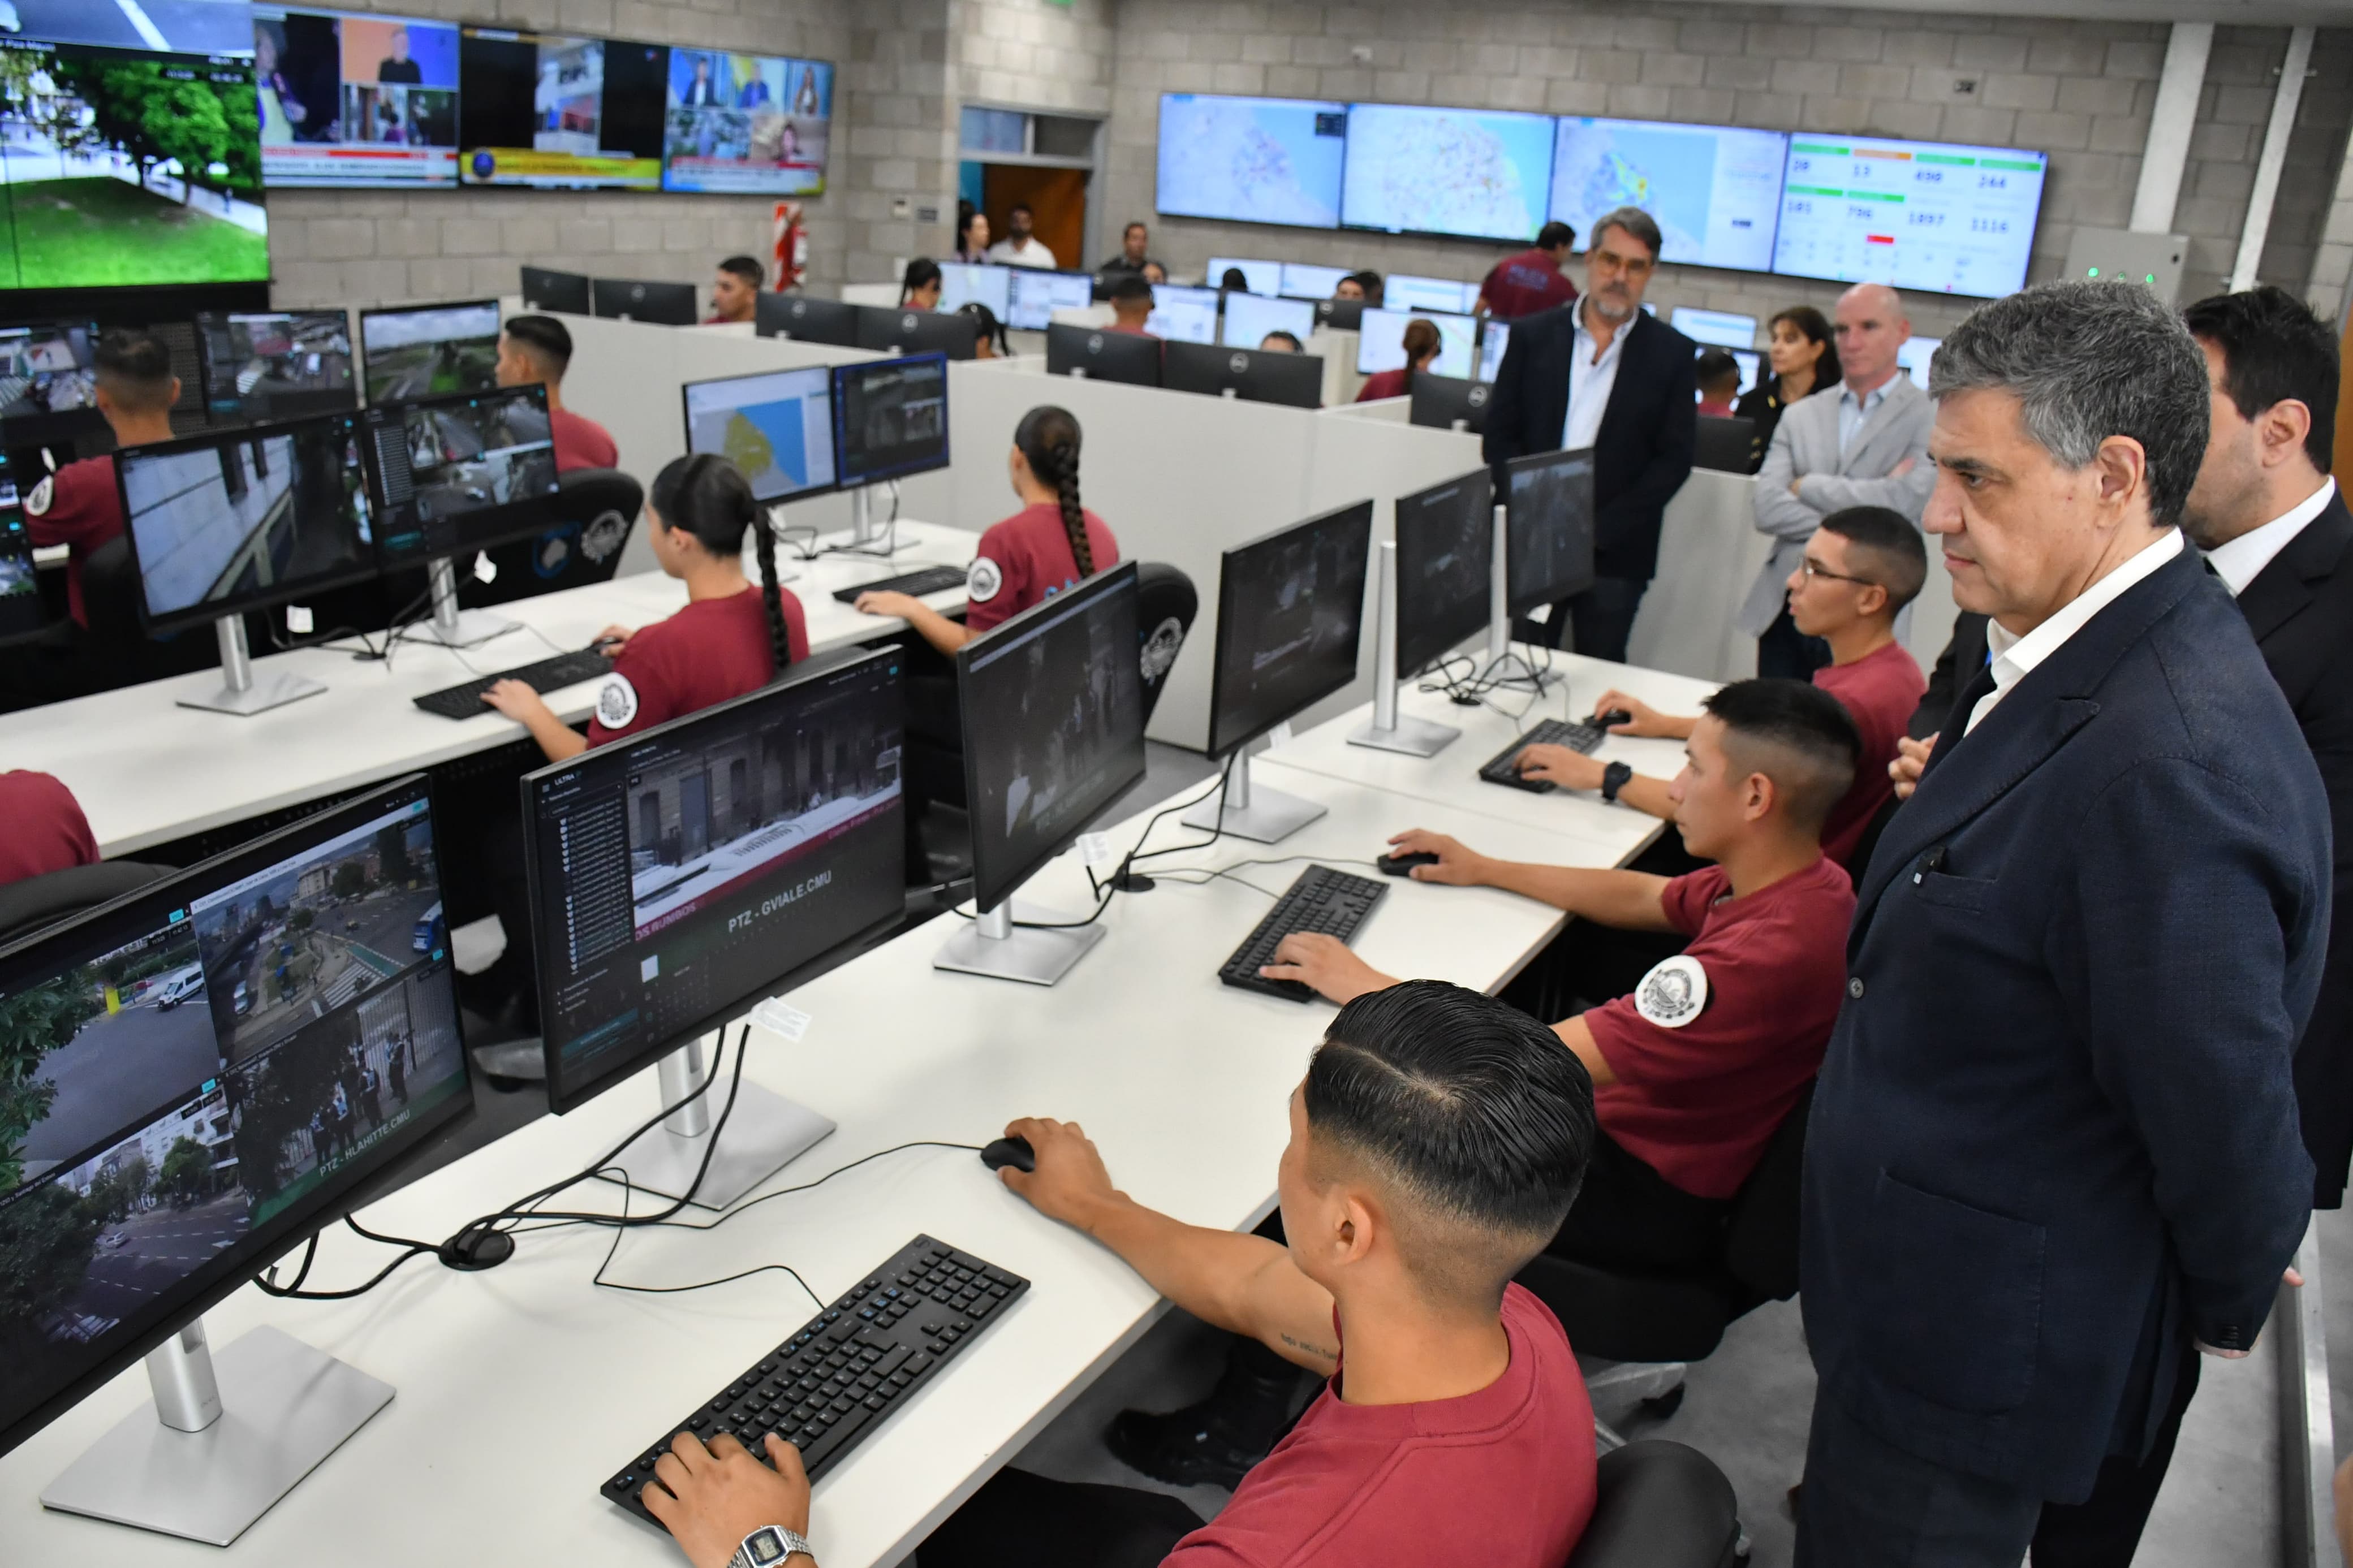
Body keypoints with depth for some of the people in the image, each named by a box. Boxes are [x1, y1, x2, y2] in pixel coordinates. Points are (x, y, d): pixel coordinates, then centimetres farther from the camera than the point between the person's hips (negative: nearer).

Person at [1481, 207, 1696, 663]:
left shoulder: (1672, 354, 3)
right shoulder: (1533, 335, 6)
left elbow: (1674, 458, -1)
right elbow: (1498, 435, 4)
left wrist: (1597, 530, -10)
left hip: (1615, 552, -1)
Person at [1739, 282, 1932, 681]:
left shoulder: (1933, 419, -1)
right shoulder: (1801, 416, 11)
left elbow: (1901, 503, -16)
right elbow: (1767, 508, -1)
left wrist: (1806, 486, -5)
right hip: (1782, 608, 4)